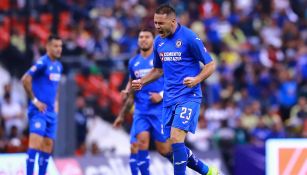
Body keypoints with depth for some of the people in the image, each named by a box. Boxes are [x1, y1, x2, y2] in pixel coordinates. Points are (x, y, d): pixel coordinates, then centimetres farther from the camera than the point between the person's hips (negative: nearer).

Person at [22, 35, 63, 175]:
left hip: (51, 111, 8)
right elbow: (25, 79, -20)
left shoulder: (58, 66, 13)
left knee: (48, 145, 8)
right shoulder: (42, 63, -12)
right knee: (36, 142, -15)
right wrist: (35, 100, -17)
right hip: (39, 111, -8)